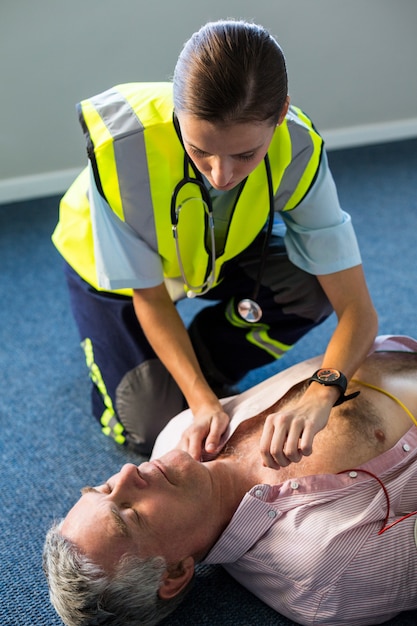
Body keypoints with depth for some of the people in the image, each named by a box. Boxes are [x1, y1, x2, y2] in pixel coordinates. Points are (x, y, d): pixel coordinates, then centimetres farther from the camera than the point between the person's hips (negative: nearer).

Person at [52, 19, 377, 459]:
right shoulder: (120, 147, -39)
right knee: (152, 427, -12)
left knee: (313, 287, -25)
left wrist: (319, 398, -50)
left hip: (219, 254, 3)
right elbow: (150, 298, -25)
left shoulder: (298, 151, -33)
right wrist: (201, 402, -34)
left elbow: (357, 310, -32)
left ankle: (203, 369, -1)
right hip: (113, 264, -2)